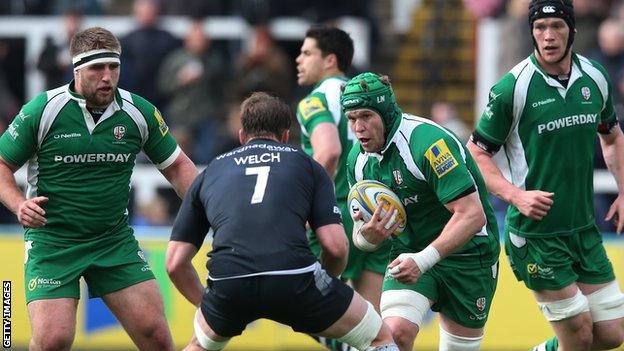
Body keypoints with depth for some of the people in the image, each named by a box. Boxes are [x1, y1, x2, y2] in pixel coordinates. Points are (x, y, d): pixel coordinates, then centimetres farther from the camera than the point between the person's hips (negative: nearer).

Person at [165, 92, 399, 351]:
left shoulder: (211, 171, 27)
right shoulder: (306, 165, 21)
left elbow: (175, 263, 23)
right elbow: (335, 246, 8)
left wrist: (205, 303, 38)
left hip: (227, 282, 3)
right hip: (294, 278, -2)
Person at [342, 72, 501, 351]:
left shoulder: (428, 142, -25)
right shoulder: (359, 158, -3)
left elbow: (472, 215, -30)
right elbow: (361, 235, 6)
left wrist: (425, 260, -37)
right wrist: (367, 236, -20)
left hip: (466, 252, -4)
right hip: (410, 254, 4)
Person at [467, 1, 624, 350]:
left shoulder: (595, 77, 3)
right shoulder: (513, 88, -13)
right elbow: (476, 152, -6)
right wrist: (516, 195, -19)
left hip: (585, 227, 5)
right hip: (535, 232, -5)